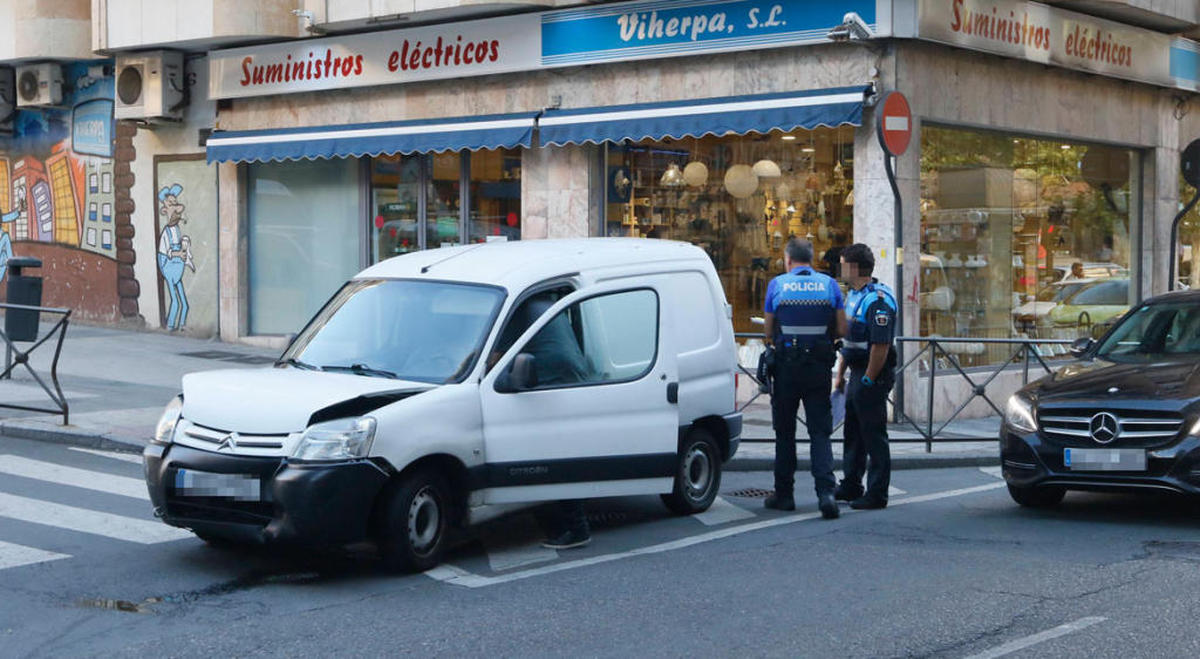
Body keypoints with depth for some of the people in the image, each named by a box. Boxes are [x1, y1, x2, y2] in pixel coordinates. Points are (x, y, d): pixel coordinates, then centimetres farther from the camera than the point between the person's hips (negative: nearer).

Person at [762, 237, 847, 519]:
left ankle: (784, 494, 16)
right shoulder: (829, 284, 3)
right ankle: (826, 491, -12)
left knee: (785, 432, 11)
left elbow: (768, 332, 0)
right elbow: (841, 330, 2)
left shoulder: (777, 285, -2)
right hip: (819, 367, 1)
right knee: (820, 432, 3)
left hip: (787, 367, -1)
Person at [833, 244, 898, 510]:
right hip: (857, 373, 10)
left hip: (873, 375, -10)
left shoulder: (878, 300, -18)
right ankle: (851, 486, 27)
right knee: (853, 432, 17)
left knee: (874, 435, -4)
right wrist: (840, 374, 20)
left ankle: (877, 494, 2)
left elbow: (881, 346, -23)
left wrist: (868, 381, -21)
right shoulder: (853, 295, 14)